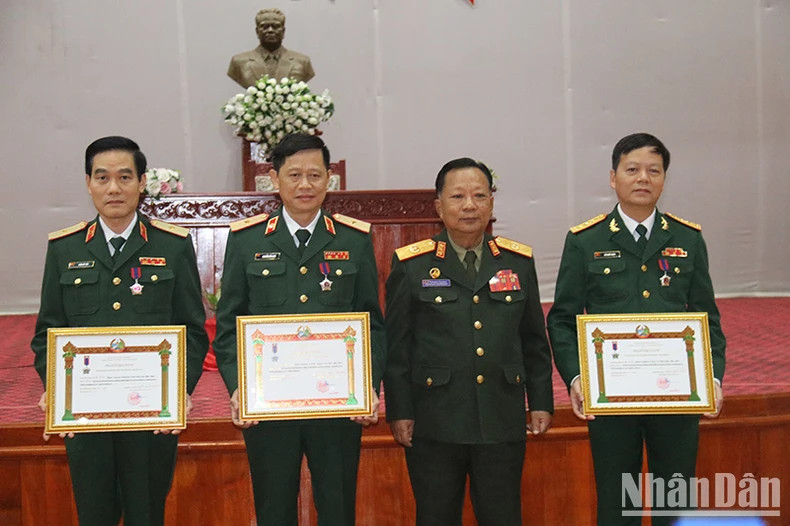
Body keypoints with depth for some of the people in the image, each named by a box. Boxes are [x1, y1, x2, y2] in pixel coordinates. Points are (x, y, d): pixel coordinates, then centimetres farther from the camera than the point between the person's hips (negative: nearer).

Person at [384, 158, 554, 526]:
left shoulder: (519, 261, 7)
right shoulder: (411, 266, -1)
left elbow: (534, 341, 12)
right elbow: (396, 346, -1)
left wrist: (541, 402, 8)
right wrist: (399, 411, -4)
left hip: (503, 422, 2)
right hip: (434, 423, -2)